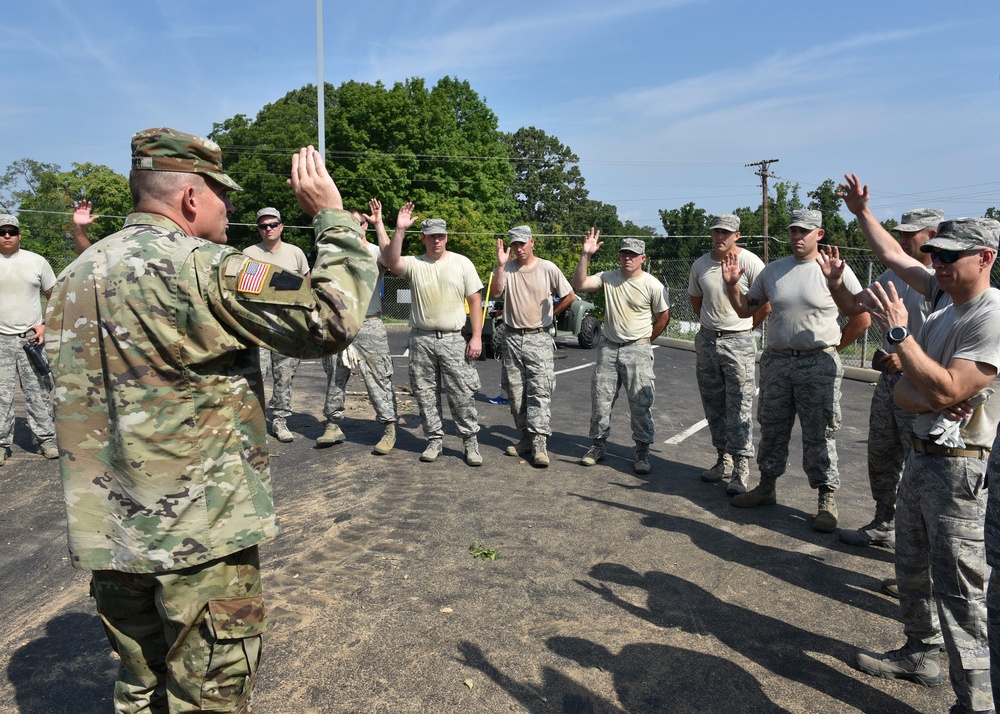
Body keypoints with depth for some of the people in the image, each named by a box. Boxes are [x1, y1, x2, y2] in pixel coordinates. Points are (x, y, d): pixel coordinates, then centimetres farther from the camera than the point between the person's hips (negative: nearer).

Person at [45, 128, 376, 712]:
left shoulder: (75, 277, 9)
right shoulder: (201, 267, -18)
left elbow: (79, 401, 17)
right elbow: (332, 319, -24)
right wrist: (333, 216, -13)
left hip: (109, 533, 8)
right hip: (201, 532, -8)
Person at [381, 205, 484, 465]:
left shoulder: (462, 263, 4)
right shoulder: (414, 264, 4)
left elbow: (475, 300, 2)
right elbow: (390, 262, -18)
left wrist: (477, 337, -5)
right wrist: (399, 230, -26)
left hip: (453, 339, -1)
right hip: (421, 339, 2)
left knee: (462, 394, -2)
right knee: (425, 394, 8)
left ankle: (470, 441, 9)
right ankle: (434, 440, 21)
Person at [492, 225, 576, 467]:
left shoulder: (548, 269, -3)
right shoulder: (506, 268, 2)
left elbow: (569, 296, 6)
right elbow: (495, 293, -14)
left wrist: (550, 314, 7)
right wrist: (501, 265, -20)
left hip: (539, 338, -3)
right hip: (512, 338, 3)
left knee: (540, 391, -10)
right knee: (516, 393, 9)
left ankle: (540, 443, -10)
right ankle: (526, 437, 20)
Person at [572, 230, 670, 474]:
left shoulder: (652, 285, -7)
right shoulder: (608, 278, 1)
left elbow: (663, 316, 3)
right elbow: (579, 284, -10)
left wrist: (645, 339, 6)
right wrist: (585, 256, -17)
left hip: (638, 351, -3)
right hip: (608, 348, 3)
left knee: (641, 404, -1)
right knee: (600, 400, 9)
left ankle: (642, 452, 11)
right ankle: (598, 446, 22)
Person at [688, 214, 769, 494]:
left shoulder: (750, 262, -11)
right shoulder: (700, 264, 6)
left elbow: (767, 303, -7)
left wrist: (747, 327, 3)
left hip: (739, 342, -5)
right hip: (706, 340, 6)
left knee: (739, 406, -7)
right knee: (713, 404, 11)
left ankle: (741, 469, -3)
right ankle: (724, 459, 24)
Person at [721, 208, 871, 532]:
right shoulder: (773, 270, 8)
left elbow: (862, 319, -3)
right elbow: (745, 309, 15)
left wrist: (831, 348, 0)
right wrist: (732, 284, -1)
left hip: (818, 365, -4)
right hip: (776, 360, 5)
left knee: (819, 435, 1)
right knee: (771, 429, 14)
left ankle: (826, 500, 13)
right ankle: (766, 487, 29)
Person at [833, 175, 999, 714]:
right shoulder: (943, 296, 6)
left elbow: (944, 390, -27)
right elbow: (893, 256, 21)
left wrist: (898, 331, -27)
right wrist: (861, 213, 16)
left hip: (955, 467, -9)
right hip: (921, 454, 9)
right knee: (912, 567, 20)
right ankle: (921, 655, 37)